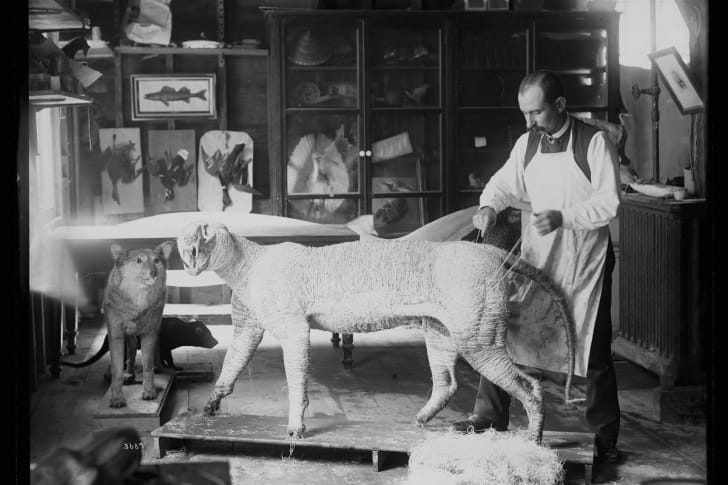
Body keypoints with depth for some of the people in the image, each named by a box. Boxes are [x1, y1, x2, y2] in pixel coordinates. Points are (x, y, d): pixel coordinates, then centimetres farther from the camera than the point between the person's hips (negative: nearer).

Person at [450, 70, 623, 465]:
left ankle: (605, 438, 15)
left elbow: (608, 203, -15)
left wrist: (562, 217, -27)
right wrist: (489, 206, -12)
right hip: (535, 257, 5)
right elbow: (504, 183, 10)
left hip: (584, 262, -5)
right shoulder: (527, 143, 4)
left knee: (594, 351, 4)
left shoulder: (594, 143, -11)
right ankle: (489, 418, 10)